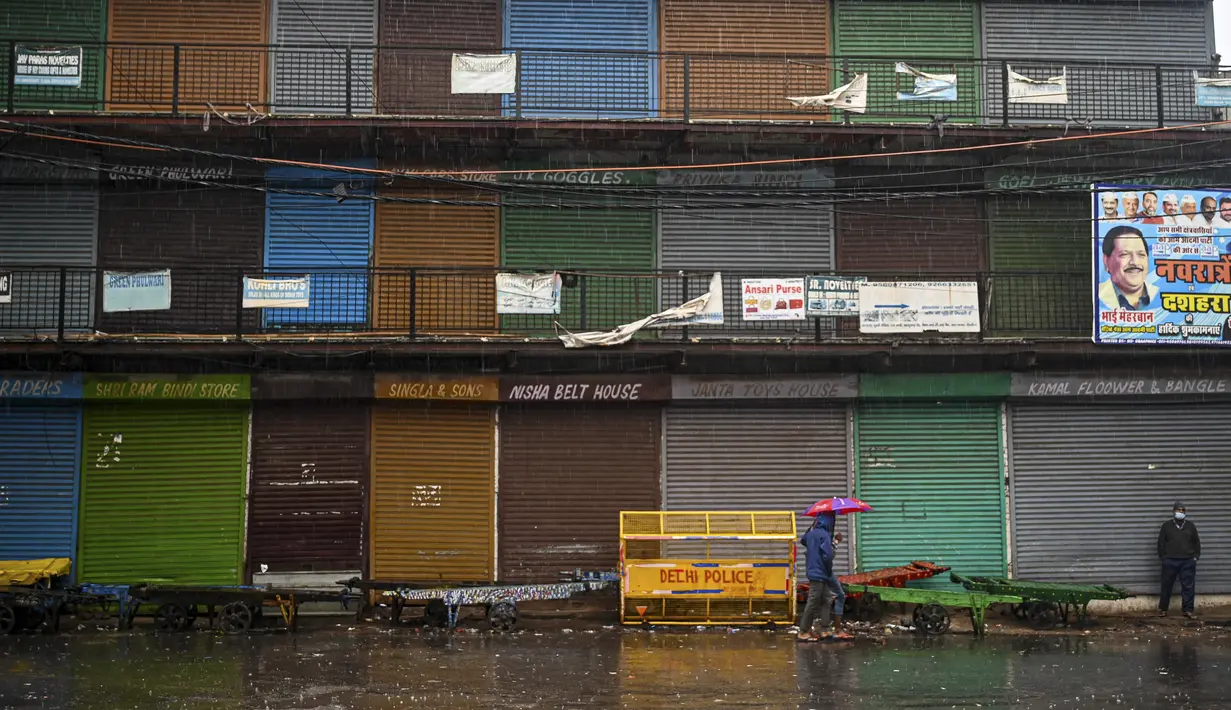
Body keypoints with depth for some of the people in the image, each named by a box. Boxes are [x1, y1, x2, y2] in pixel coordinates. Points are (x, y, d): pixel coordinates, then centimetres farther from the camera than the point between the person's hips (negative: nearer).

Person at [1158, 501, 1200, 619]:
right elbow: (1161, 542, 5)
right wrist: (1162, 556, -1)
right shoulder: (1167, 526, 4)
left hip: (1188, 561, 1)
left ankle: (1188, 610, 6)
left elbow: (1196, 542, 13)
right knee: (1167, 586, 3)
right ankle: (1162, 609, 12)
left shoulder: (1190, 526, 9)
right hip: (1170, 561, -1)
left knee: (1188, 587, 0)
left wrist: (1196, 556, 5)